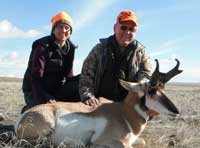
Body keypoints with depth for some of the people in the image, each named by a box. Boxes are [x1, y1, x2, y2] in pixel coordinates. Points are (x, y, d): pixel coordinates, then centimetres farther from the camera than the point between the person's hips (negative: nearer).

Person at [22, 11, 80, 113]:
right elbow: (36, 77, -22)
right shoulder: (43, 46, -16)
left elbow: (69, 76, 5)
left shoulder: (69, 48, 2)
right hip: (35, 91, -6)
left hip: (56, 90, 6)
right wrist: (45, 98, -36)